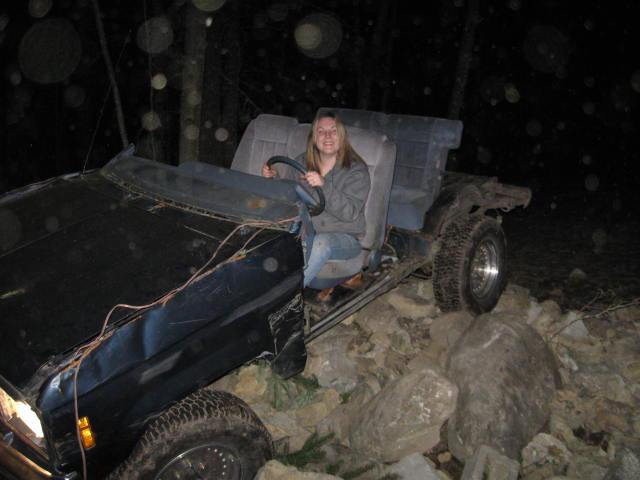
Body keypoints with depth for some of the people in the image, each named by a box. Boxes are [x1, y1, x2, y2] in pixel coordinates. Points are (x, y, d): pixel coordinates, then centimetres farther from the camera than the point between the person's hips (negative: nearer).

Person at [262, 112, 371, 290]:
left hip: (342, 237, -4)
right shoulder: (301, 162, 9)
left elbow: (349, 212, -19)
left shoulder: (356, 170, -5)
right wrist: (273, 180, -6)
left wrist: (324, 185, -32)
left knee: (320, 243, -38)